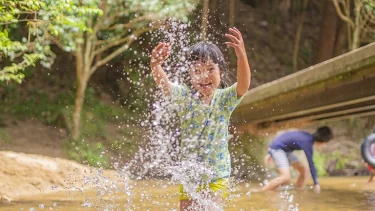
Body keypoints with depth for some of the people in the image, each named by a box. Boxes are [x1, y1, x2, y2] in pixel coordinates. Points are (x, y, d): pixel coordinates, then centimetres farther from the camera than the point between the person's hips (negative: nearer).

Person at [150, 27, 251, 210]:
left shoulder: (224, 99, -6)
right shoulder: (185, 96, -5)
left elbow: (243, 85, -25)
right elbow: (164, 85, -23)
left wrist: (242, 56, -45)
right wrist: (155, 64, -47)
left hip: (217, 176, -1)